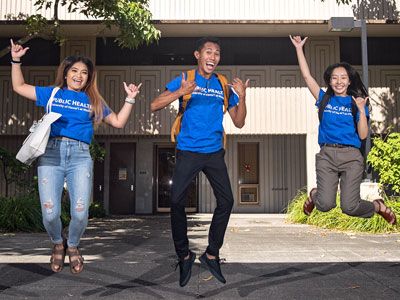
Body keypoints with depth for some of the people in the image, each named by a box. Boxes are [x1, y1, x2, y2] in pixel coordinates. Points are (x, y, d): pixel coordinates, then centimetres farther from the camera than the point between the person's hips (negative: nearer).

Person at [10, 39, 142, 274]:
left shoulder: (94, 102, 19)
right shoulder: (52, 94, 19)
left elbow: (119, 122, 19)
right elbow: (19, 87, 25)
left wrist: (130, 99, 13)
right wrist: (16, 61, 18)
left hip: (80, 157, 0)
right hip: (51, 154, 0)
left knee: (80, 212, -14)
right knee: (50, 213, -11)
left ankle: (72, 246, 20)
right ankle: (58, 243, 24)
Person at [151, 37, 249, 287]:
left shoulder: (224, 86, 9)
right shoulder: (183, 80, 1)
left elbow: (239, 123, 8)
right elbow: (155, 105, -9)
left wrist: (242, 96, -8)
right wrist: (181, 92, -24)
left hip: (214, 152, 3)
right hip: (188, 151, -2)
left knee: (226, 201, -2)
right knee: (177, 202, -6)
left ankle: (212, 254, 16)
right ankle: (184, 256, 14)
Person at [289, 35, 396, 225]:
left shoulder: (356, 102, 9)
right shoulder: (324, 99, 11)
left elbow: (363, 135, 1)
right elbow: (306, 75, 6)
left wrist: (362, 110, -10)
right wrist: (299, 48, 4)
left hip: (351, 156, -1)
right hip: (327, 154, 1)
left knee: (349, 207, -11)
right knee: (325, 205, -15)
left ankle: (378, 206, 23)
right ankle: (314, 194, 23)